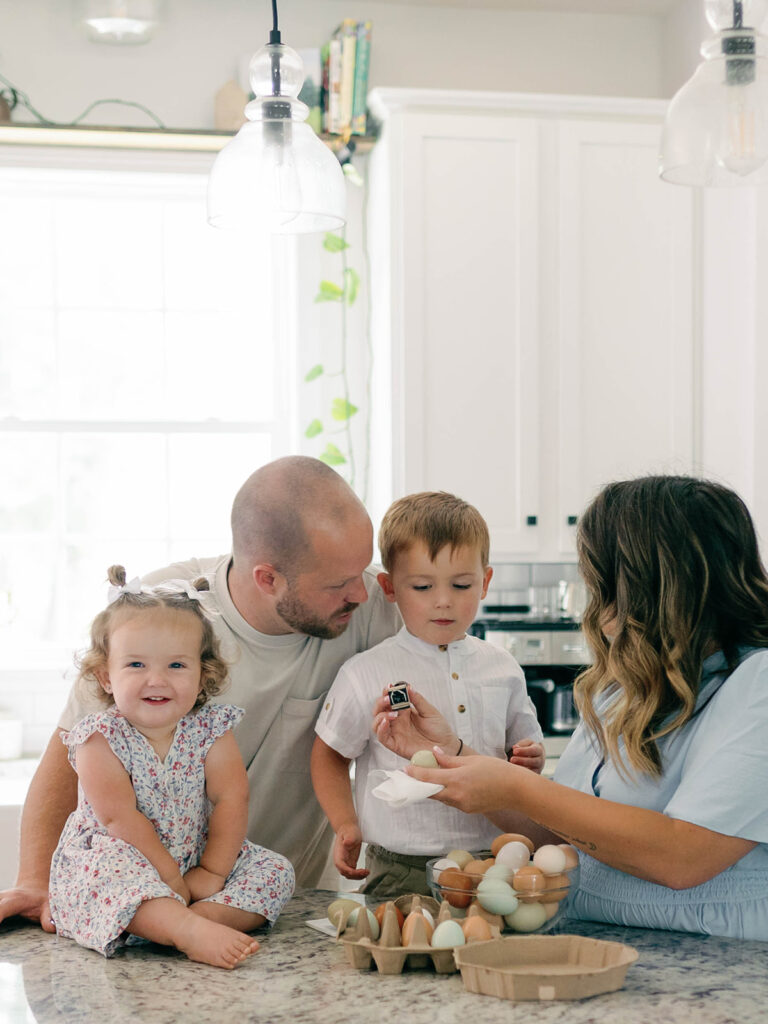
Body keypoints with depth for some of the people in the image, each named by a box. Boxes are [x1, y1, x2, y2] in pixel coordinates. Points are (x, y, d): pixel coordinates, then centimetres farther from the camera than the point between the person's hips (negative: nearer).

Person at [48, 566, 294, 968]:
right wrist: (171, 878, -23)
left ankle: (203, 917, -35)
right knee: (111, 868, -36)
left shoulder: (210, 730, -1)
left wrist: (212, 872, -17)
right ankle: (190, 928, -52)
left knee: (275, 870, -11)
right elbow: (118, 817, -19)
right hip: (117, 860, -4)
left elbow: (231, 800, -6)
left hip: (197, 862, 4)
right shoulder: (102, 738, -12)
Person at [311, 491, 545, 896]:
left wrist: (530, 760, 0)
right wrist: (347, 826, -3)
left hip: (491, 863, 3)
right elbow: (329, 755, 8)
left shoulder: (502, 669, 9)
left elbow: (524, 743, 22)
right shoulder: (366, 675, -2)